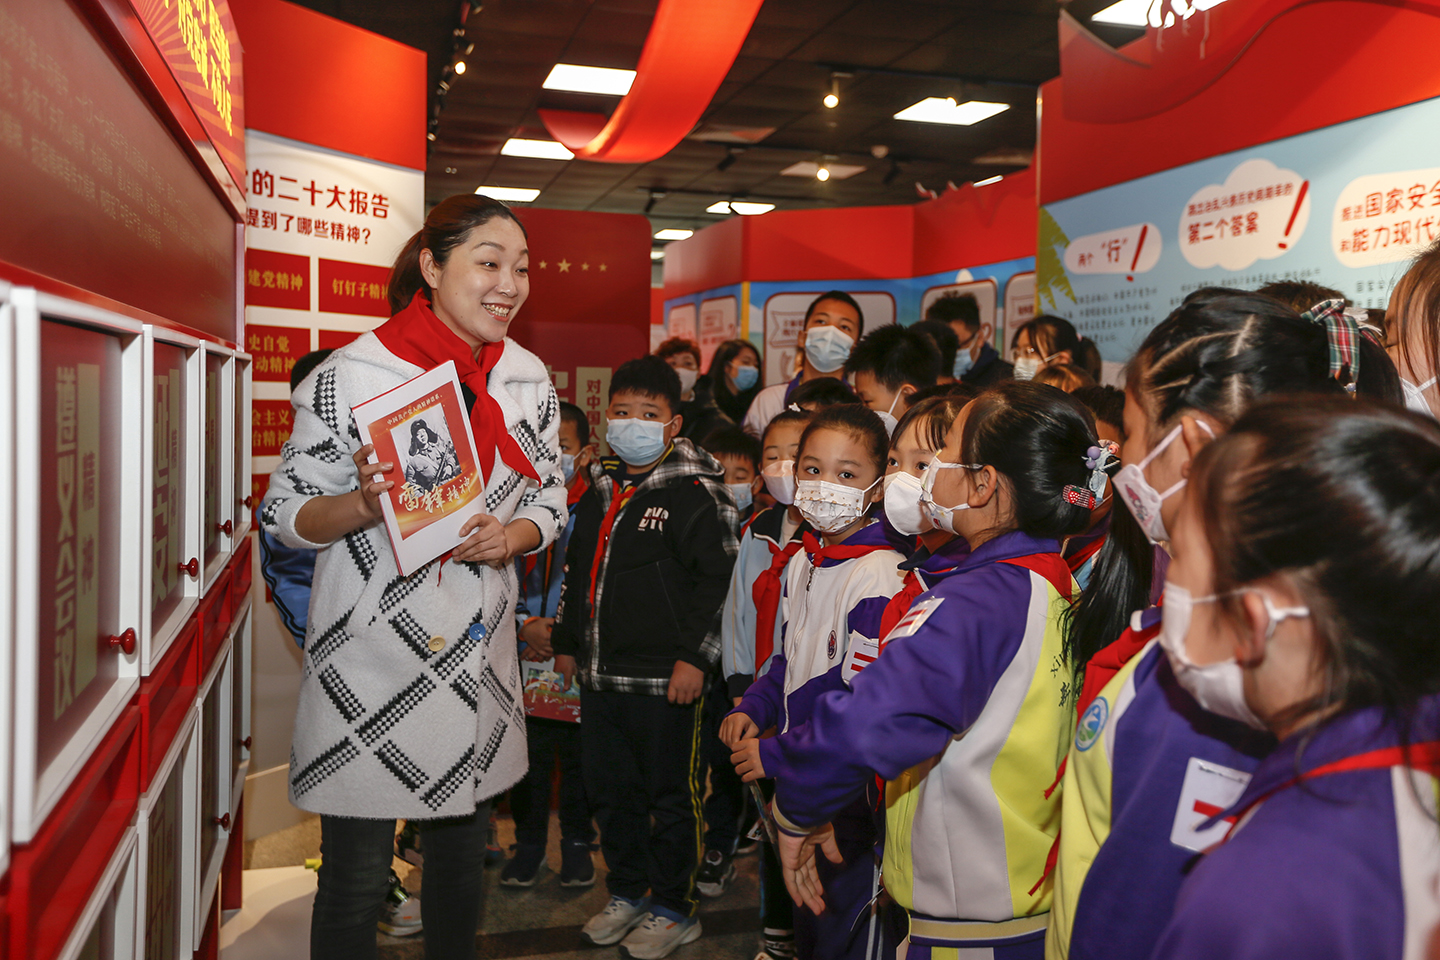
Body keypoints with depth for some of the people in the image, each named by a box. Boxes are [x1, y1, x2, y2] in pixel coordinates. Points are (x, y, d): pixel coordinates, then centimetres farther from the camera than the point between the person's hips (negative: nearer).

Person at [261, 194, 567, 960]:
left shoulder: (529, 378, 4)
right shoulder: (349, 376, -12)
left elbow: (549, 496, 12)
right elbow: (283, 513, -7)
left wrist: (513, 535, -10)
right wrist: (361, 507, -26)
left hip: (478, 653, 5)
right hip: (369, 658, -5)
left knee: (463, 850, 21)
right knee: (357, 876, 5)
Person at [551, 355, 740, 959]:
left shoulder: (695, 493, -10)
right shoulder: (598, 490, 13)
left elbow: (716, 580, -15)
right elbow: (577, 572, 22)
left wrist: (694, 657, -19)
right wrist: (566, 642, 22)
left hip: (664, 678, -7)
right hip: (599, 675, 7)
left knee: (670, 795, 6)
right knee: (610, 792, 17)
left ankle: (673, 908, 22)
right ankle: (627, 893, 35)